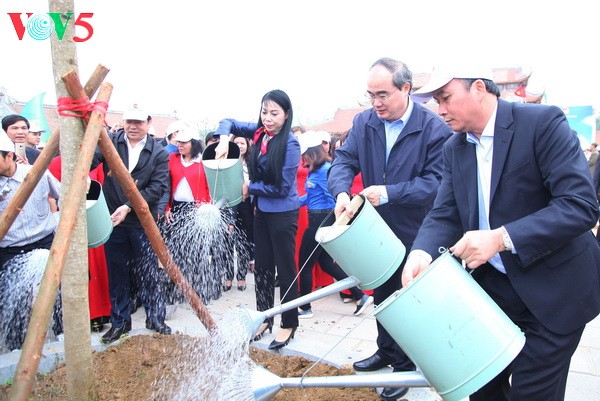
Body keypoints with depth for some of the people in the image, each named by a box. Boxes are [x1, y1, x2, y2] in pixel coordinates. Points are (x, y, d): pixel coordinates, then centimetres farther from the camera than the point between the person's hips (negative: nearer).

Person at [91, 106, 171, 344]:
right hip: (113, 220, 2)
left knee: (148, 273, 4)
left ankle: (156, 319, 22)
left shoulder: (158, 153, 0)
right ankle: (120, 322, 26)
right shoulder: (110, 144, 4)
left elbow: (158, 187, -9)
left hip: (143, 222, -2)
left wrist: (128, 207, -16)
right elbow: (88, 161, -12)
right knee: (117, 275, 11)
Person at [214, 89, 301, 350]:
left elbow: (282, 187, -18)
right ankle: (265, 318, 32)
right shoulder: (260, 132, 1)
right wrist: (224, 138, -10)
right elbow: (229, 123, 12)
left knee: (285, 268, 4)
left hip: (282, 213, -7)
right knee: (262, 266, 16)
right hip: (261, 210, 7)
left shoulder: (290, 144, -18)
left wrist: (250, 187, -7)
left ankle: (289, 324, 20)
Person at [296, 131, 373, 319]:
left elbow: (334, 199, -20)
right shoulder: (315, 170, 10)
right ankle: (361, 296, 22)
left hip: (321, 221, -10)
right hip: (317, 220, 10)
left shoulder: (325, 170, -19)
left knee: (304, 265, 4)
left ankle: (305, 308, 20)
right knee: (326, 263, 16)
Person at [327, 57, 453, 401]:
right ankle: (385, 352, 44)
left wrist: (388, 192, -31)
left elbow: (437, 180, -22)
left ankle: (406, 365, 31)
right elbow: (344, 160, -7)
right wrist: (341, 193, -28)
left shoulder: (435, 128, -17)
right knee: (382, 295, 22)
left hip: (415, 234, -5)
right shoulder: (363, 122, -2)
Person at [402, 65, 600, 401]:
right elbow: (445, 215, -2)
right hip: (493, 283, 6)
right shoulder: (455, 148, 4)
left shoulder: (543, 122, -15)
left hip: (552, 288, -5)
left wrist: (501, 238, -32)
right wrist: (423, 252, -22)